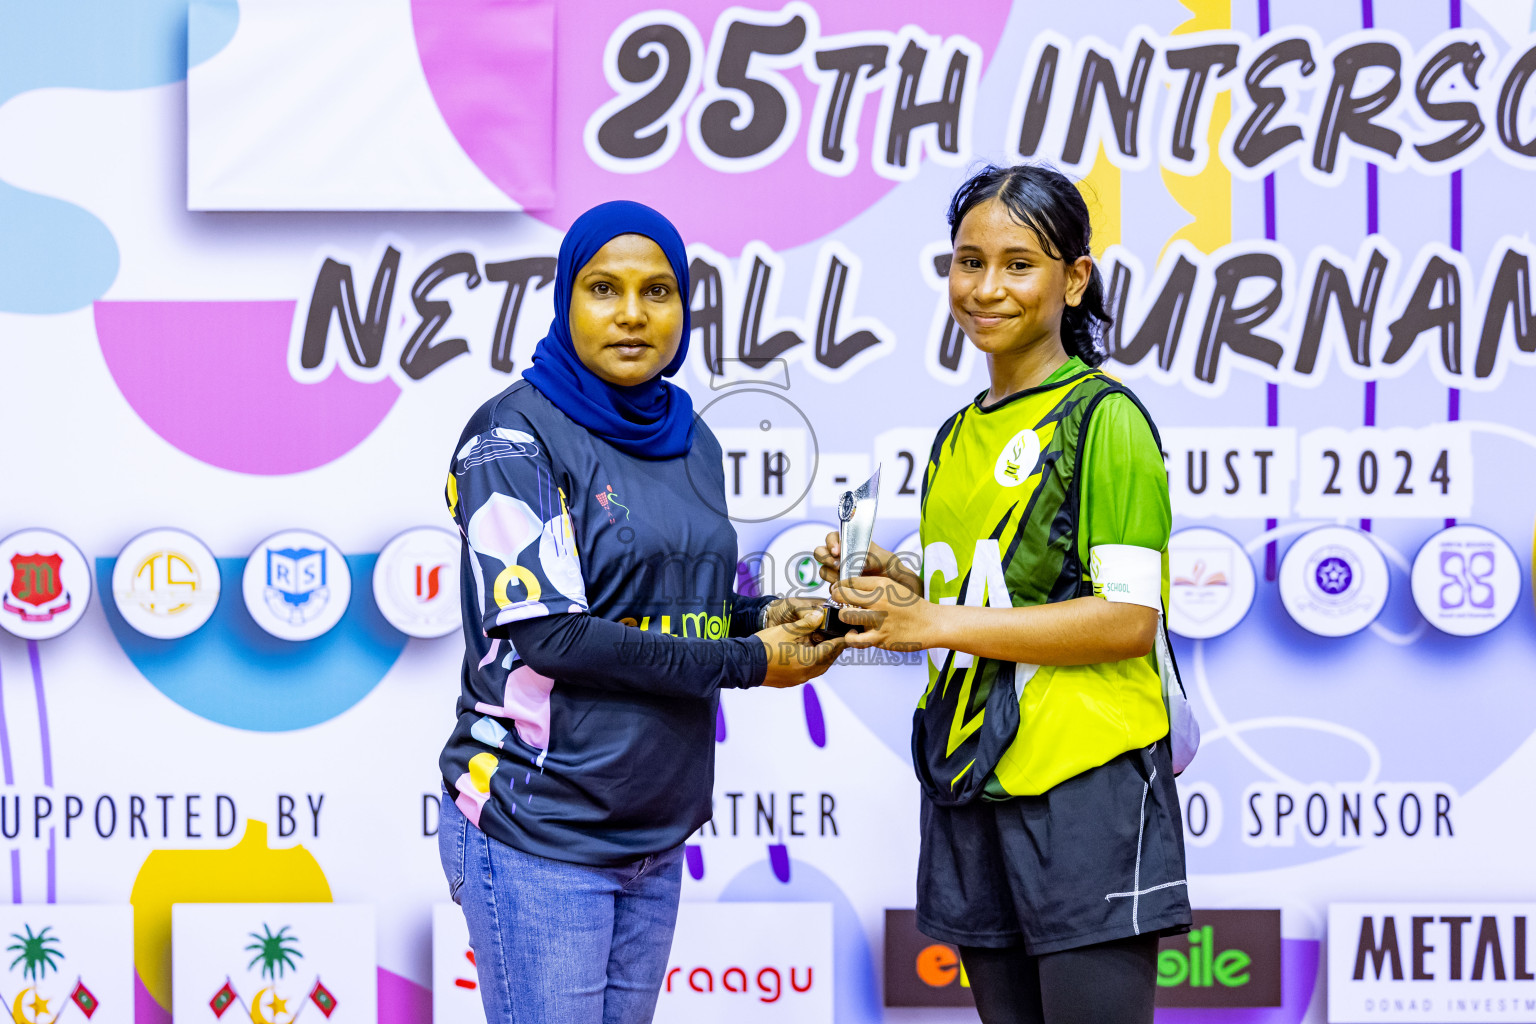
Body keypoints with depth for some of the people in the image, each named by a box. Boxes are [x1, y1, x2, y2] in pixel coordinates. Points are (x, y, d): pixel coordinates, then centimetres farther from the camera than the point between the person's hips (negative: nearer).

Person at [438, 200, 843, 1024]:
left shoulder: (691, 444, 12)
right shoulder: (516, 433, -9)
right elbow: (549, 633, -18)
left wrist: (763, 618, 0)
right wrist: (749, 662, -14)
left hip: (655, 831, 7)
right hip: (539, 832, -7)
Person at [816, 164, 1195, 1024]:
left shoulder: (1104, 419, -6)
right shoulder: (958, 438, 18)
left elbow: (1129, 619, -14)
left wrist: (936, 623, -15)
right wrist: (894, 588, 5)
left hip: (1085, 786, -7)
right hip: (972, 789, 7)